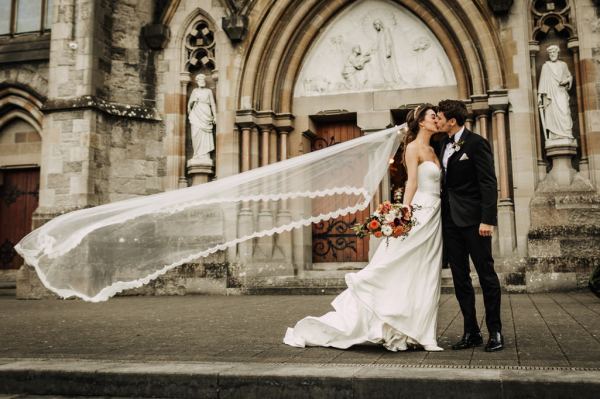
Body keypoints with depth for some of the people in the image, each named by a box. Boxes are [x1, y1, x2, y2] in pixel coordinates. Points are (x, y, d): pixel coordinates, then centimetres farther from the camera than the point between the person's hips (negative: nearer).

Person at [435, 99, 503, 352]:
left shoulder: (476, 143, -7)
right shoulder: (443, 146, 16)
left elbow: (488, 183, -12)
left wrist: (488, 220, -20)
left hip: (473, 220, -7)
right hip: (450, 220, 7)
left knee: (486, 275, 1)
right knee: (460, 279, 8)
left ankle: (495, 332, 11)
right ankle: (471, 333, 16)